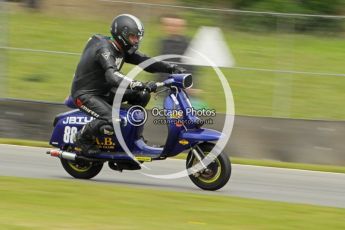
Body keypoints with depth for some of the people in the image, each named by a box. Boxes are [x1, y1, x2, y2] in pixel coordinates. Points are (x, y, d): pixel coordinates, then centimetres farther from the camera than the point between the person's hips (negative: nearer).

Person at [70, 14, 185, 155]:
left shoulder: (123, 50, 5)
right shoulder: (105, 49, -25)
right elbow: (113, 77, -41)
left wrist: (172, 68, -11)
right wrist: (140, 85, -54)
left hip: (105, 92, 9)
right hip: (85, 94, -9)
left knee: (142, 95, -2)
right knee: (113, 121, -32)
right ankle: (82, 137, -8)